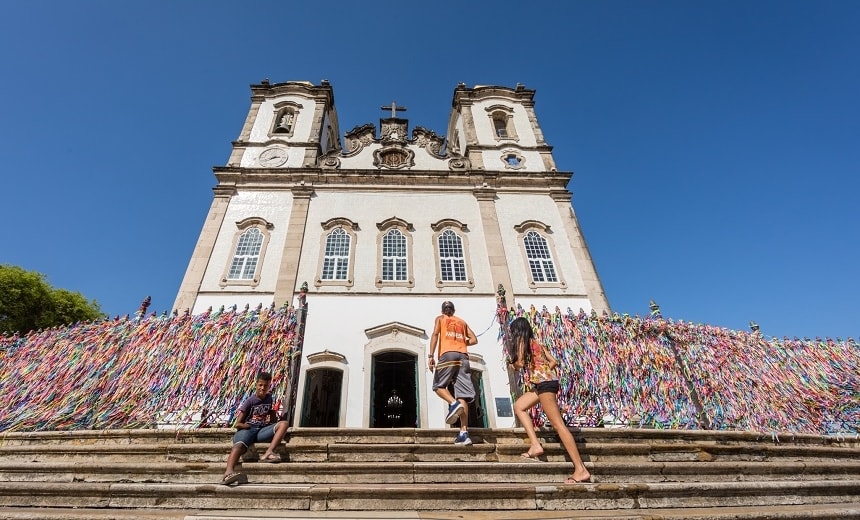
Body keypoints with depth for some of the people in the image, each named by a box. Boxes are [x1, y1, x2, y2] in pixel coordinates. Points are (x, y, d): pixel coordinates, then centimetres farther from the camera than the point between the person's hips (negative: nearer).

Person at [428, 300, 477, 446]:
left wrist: (431, 355, -7)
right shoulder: (462, 322, 27)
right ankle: (464, 433, -11)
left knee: (439, 385, 8)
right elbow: (474, 339, 19)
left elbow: (435, 334, 0)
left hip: (448, 354, -3)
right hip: (463, 356, 4)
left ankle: (453, 404, -22)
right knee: (462, 394, -3)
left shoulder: (440, 318, 18)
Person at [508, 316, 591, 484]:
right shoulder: (536, 343, 23)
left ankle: (581, 470, -13)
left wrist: (513, 362, 10)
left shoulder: (521, 340, 1)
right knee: (519, 406, 18)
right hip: (546, 381, 10)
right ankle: (535, 445, 7)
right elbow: (554, 362, 17)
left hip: (543, 383, -10)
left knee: (558, 424, -12)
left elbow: (520, 363, -11)